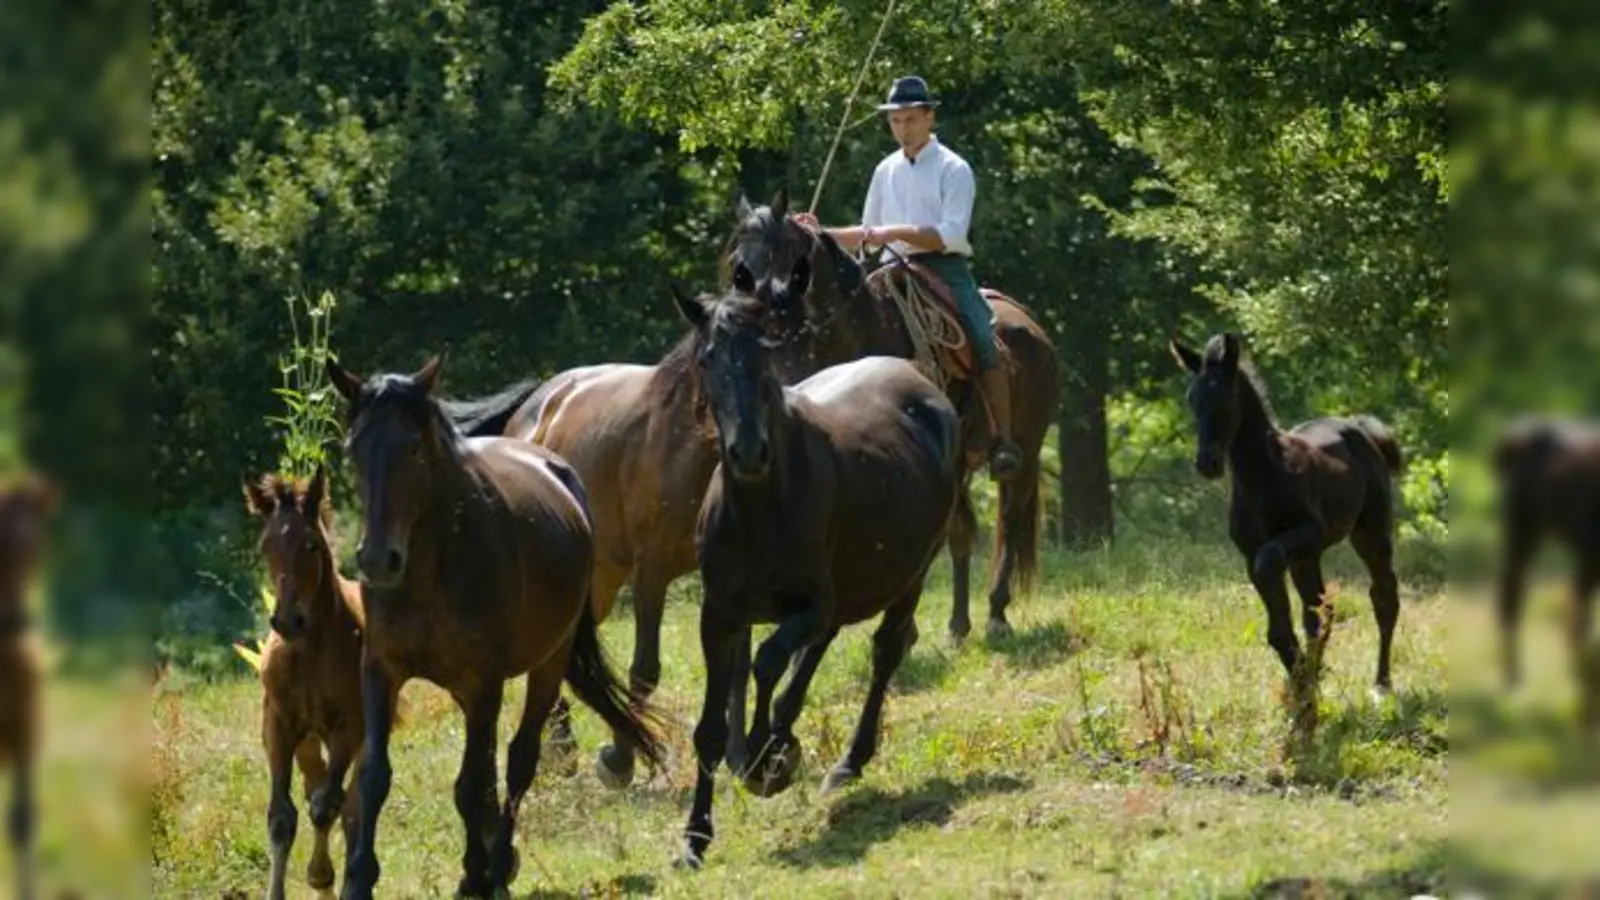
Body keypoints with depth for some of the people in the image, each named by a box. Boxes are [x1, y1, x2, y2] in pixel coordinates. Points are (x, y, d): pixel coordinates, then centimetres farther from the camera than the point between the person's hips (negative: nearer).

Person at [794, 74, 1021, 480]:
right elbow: (867, 235, 25)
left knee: (984, 343, -24)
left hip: (944, 269, -5)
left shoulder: (953, 170, -1)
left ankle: (1003, 442, -21)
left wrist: (897, 232, -22)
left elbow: (951, 236, -13)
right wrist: (823, 234, 10)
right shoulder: (887, 171, 16)